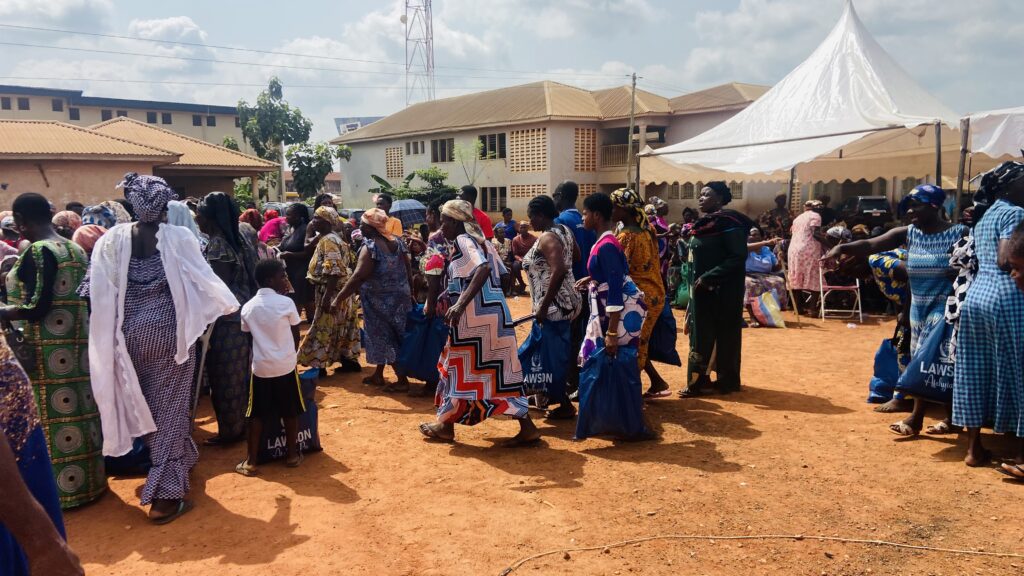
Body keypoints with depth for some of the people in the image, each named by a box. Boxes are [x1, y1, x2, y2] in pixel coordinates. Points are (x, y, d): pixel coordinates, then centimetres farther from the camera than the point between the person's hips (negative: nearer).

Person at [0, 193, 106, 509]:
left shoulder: (37, 251, -15)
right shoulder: (76, 249, 10)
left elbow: (36, 307, -21)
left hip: (46, 350, -8)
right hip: (77, 344, 8)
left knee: (49, 416, 2)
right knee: (76, 411, 14)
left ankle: (59, 488, 11)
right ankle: (87, 480, 24)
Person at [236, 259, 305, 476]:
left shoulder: (248, 307, 2)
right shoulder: (286, 303, -8)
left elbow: (249, 337, 8)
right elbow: (296, 336, 0)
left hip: (260, 367, 2)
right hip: (285, 366, -2)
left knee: (257, 415, 9)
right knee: (290, 413, 12)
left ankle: (250, 462, 10)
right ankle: (292, 455, 22)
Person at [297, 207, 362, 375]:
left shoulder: (329, 240, -17)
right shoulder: (328, 238, 14)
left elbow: (334, 271, -25)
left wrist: (327, 297, -27)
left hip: (332, 291, -10)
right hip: (336, 291, 10)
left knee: (324, 328, -4)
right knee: (341, 327, 14)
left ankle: (319, 366, 2)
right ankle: (349, 360, 21)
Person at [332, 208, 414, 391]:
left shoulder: (371, 247, -18)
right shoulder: (397, 242, 5)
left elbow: (358, 277, -26)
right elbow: (409, 269, 9)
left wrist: (338, 299, -25)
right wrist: (410, 293, 19)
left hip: (380, 300, -8)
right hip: (399, 297, 8)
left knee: (384, 338, 2)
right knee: (388, 337, 18)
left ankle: (402, 381, 5)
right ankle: (378, 375, 30)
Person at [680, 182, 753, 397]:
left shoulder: (729, 222, -14)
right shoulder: (704, 223, 11)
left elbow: (738, 257, -20)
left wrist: (709, 277, -22)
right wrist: (697, 282, 8)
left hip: (724, 291, -8)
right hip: (703, 290, 8)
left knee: (725, 335, 3)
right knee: (701, 334, 10)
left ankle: (727, 381, 15)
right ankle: (699, 380, 17)